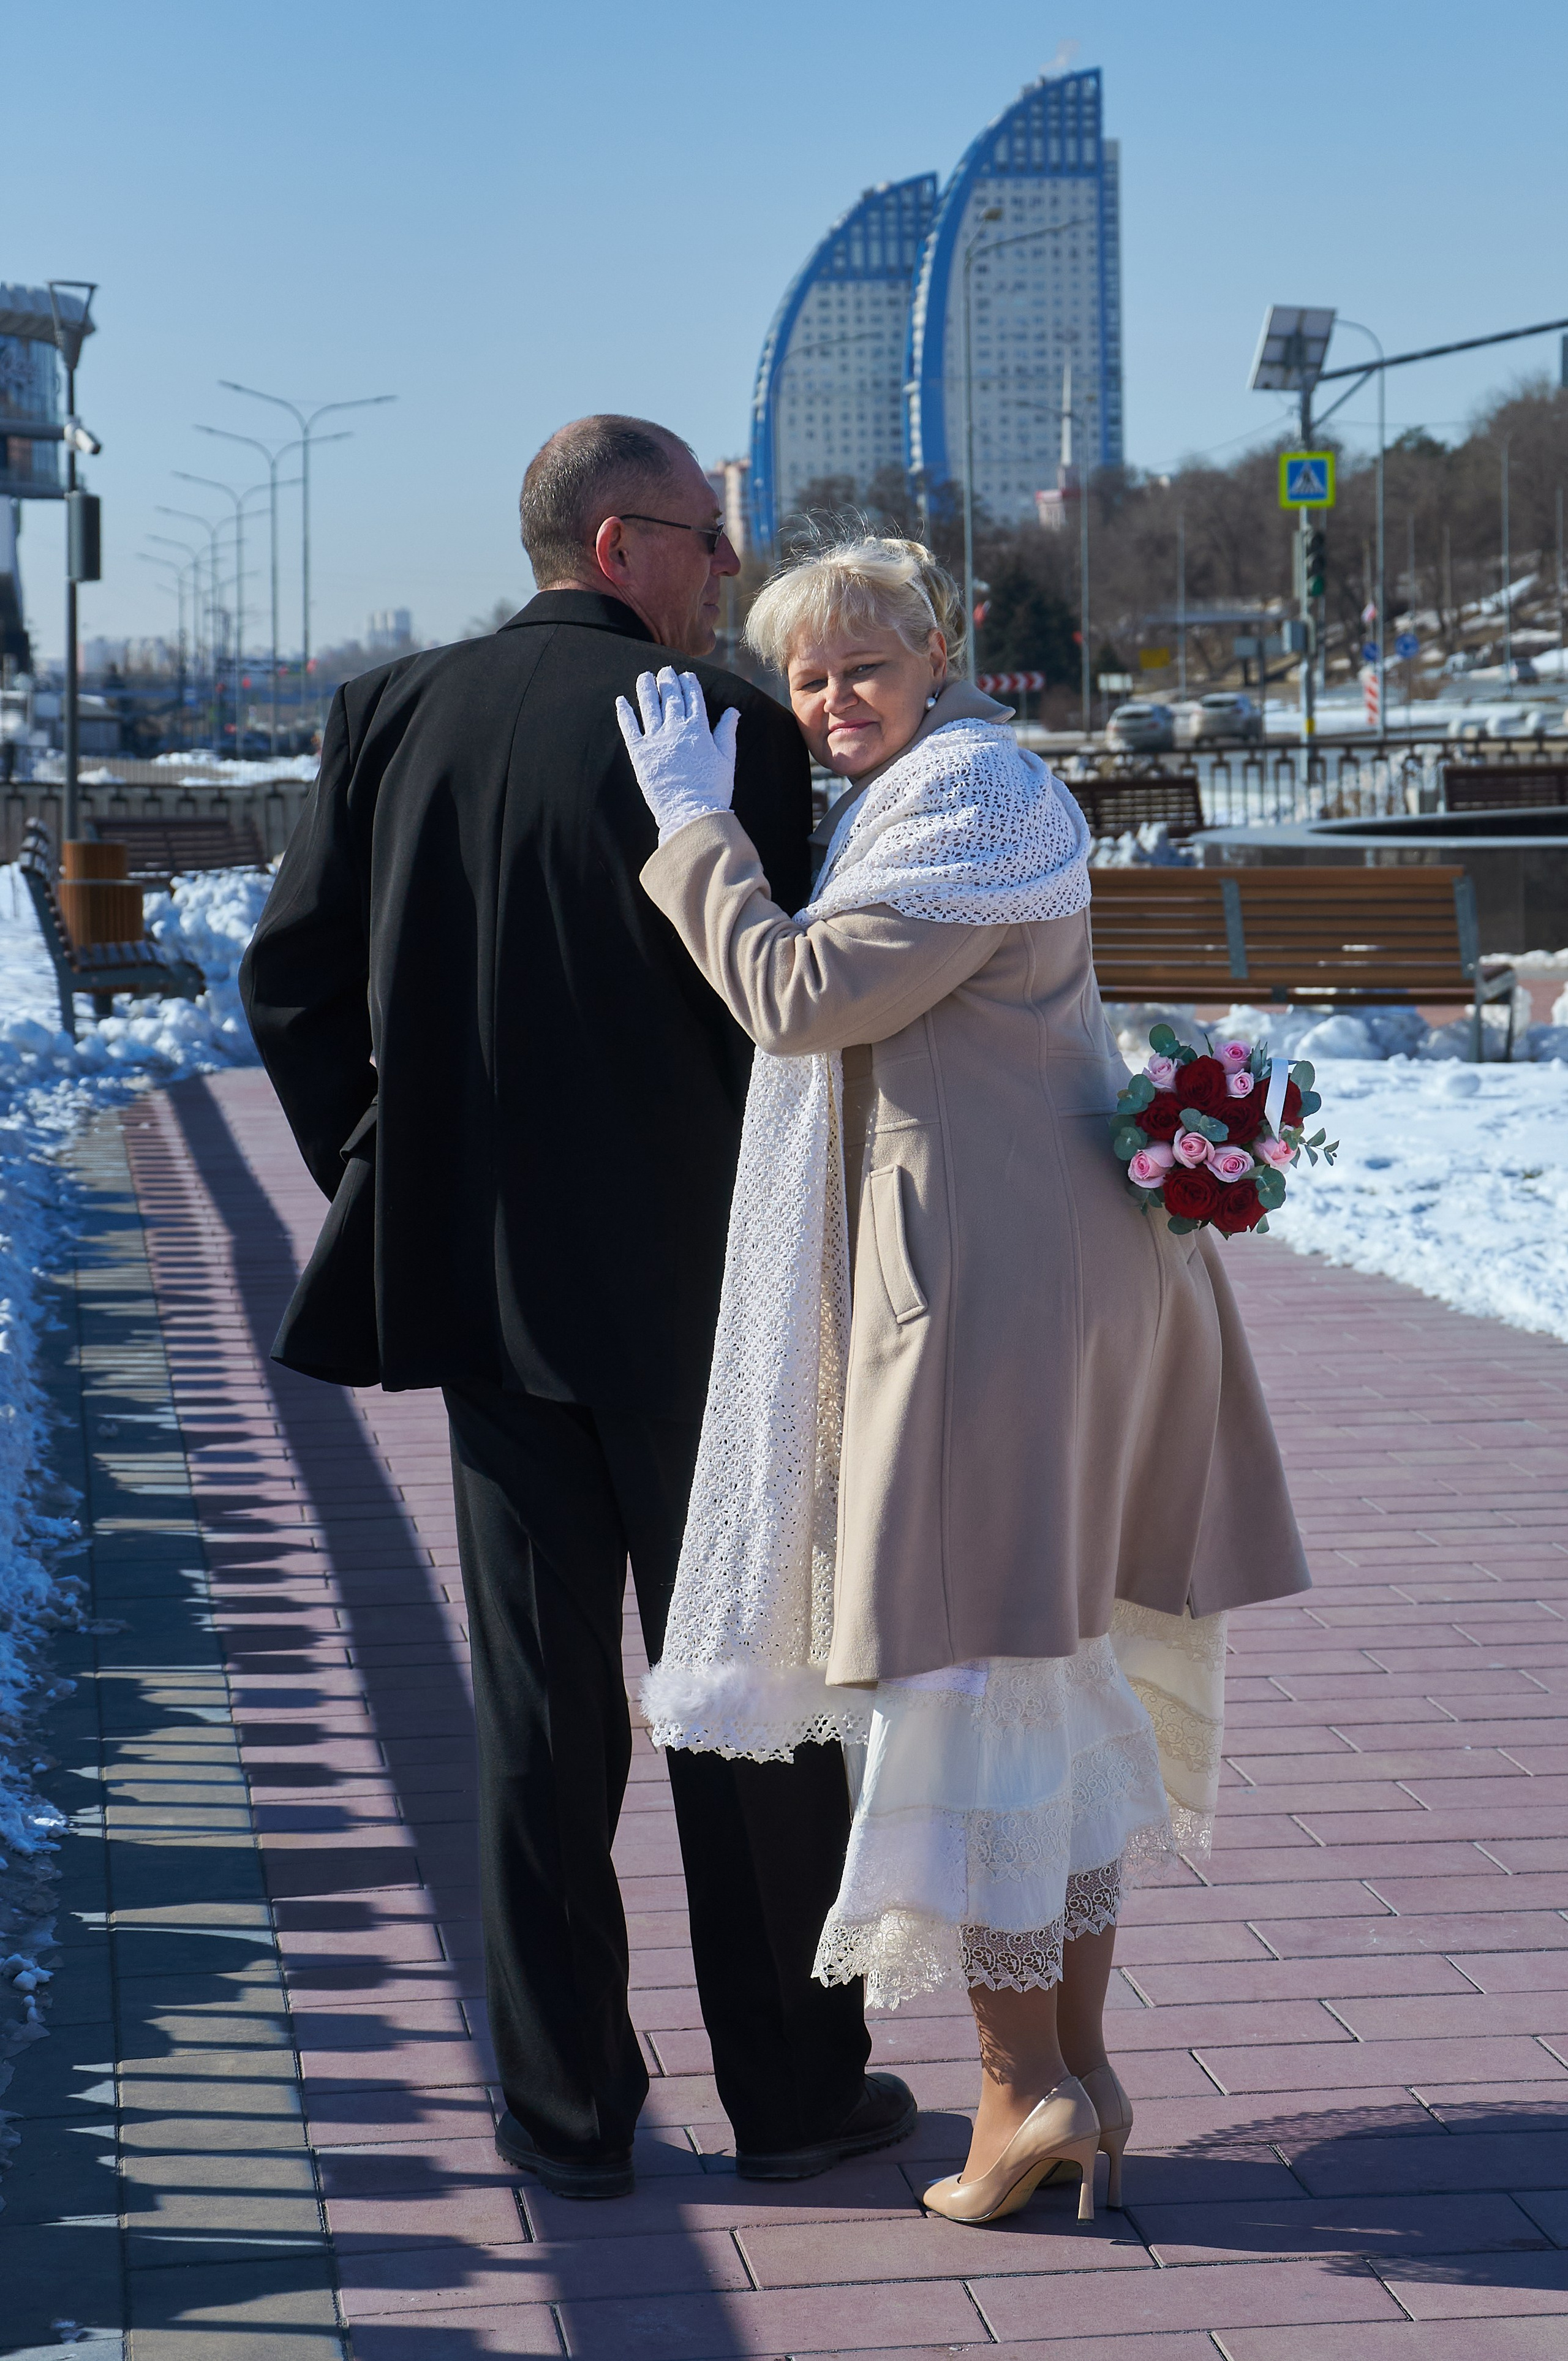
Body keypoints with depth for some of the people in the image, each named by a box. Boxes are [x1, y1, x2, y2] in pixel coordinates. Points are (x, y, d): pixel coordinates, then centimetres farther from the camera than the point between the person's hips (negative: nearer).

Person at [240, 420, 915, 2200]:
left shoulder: (393, 714, 3)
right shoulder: (731, 725, -11)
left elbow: (290, 973, 3)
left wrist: (384, 1186, 12)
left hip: (484, 1285, 4)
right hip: (696, 1292, -4)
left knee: (539, 1703, 11)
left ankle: (565, 2107, 18)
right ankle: (791, 2090, 20)